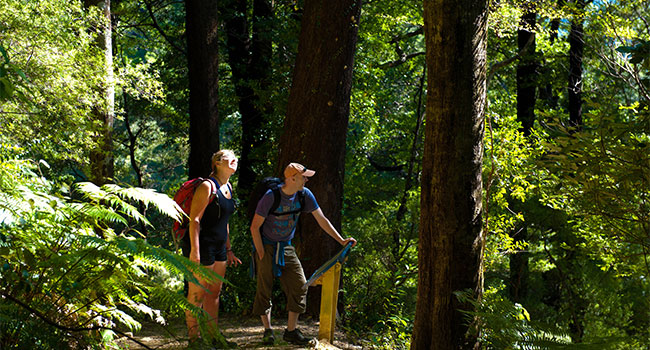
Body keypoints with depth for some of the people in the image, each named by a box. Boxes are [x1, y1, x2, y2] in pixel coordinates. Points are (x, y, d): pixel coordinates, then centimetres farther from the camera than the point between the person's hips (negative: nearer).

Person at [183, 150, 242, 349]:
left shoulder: (228, 187, 14)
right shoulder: (207, 187, -12)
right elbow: (194, 220, -16)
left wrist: (228, 250, 22)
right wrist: (194, 250, -22)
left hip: (219, 248, 9)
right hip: (202, 247, -9)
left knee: (214, 292, 13)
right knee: (197, 294, -3)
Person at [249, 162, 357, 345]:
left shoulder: (304, 195, -6)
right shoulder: (271, 197, -21)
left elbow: (321, 219, 1)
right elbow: (255, 227, -14)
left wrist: (341, 240, -4)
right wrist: (261, 254, -14)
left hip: (286, 247, 5)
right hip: (266, 246, -5)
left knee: (299, 285, -3)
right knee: (264, 288, -4)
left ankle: (291, 330, 4)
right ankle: (268, 330, 9)